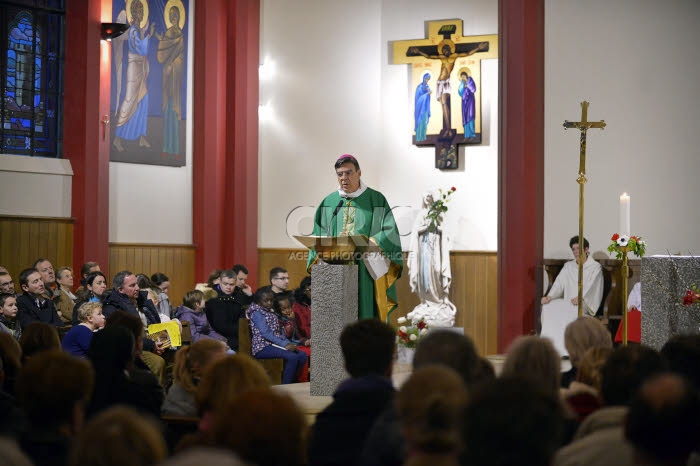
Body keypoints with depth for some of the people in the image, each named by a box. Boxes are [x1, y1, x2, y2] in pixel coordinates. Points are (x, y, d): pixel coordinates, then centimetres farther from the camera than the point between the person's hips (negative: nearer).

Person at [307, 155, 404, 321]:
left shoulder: (376, 200, 5)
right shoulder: (329, 203, 14)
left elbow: (390, 232, -4)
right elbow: (318, 235, 12)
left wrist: (370, 243, -20)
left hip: (365, 272, -2)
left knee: (365, 315, -7)